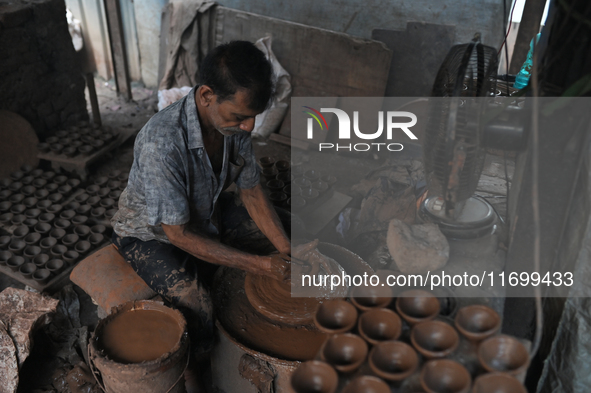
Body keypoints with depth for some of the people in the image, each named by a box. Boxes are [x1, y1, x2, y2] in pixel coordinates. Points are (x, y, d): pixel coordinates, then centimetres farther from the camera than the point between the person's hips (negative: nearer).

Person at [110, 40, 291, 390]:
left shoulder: (234, 120, -19)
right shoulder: (161, 143, -40)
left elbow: (251, 191, -7)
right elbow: (179, 234, -30)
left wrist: (287, 251, -16)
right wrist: (255, 264, -28)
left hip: (207, 211, 7)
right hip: (152, 233, -6)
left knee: (280, 238, 0)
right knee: (196, 305, -28)